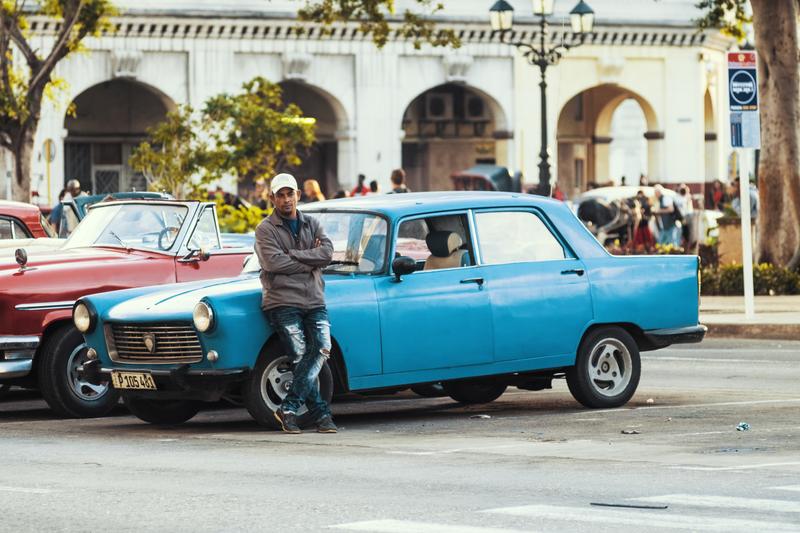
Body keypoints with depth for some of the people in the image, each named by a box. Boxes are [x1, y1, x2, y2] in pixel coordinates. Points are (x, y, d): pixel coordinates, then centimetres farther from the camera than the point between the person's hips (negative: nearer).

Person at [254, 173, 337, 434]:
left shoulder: (312, 224, 18)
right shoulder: (266, 229, 4)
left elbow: (327, 253, 0)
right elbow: (274, 262, -12)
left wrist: (292, 254, -7)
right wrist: (310, 260, -4)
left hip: (314, 300, 4)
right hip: (282, 301, -4)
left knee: (322, 349, -17)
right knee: (301, 355, -14)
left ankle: (289, 408, -14)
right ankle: (321, 413, -8)